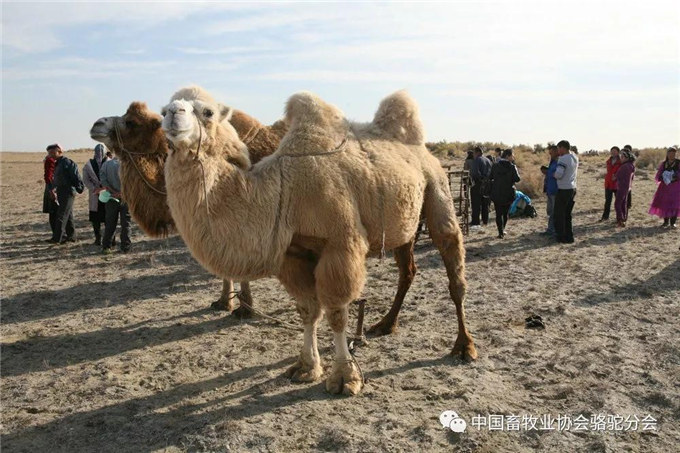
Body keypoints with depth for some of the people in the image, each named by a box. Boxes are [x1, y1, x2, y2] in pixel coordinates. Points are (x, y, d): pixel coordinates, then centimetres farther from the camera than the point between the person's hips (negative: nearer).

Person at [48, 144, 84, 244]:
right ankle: (71, 236, 20)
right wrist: (53, 189, 16)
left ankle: (57, 238, -9)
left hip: (68, 192, -10)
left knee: (61, 216, -10)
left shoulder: (67, 162, -12)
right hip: (61, 193, 10)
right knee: (68, 216, 14)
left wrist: (79, 187, -19)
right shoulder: (57, 164, 18)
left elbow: (75, 176, -17)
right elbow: (56, 179, 24)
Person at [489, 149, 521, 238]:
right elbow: (517, 179, -13)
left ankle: (501, 232, -6)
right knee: (505, 213, 17)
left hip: (496, 193, 1)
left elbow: (490, 177, 4)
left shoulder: (495, 166, 0)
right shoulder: (512, 167, -8)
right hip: (508, 194, -1)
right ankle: (502, 230, 27)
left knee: (498, 213, 2)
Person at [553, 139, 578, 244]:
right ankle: (569, 237, 19)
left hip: (563, 190, -8)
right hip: (573, 188, 8)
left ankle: (561, 237, 6)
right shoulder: (575, 158, 9)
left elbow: (558, 174, -28)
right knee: (568, 214, 16)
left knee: (559, 214, 3)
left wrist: (554, 174, -5)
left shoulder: (563, 159, -17)